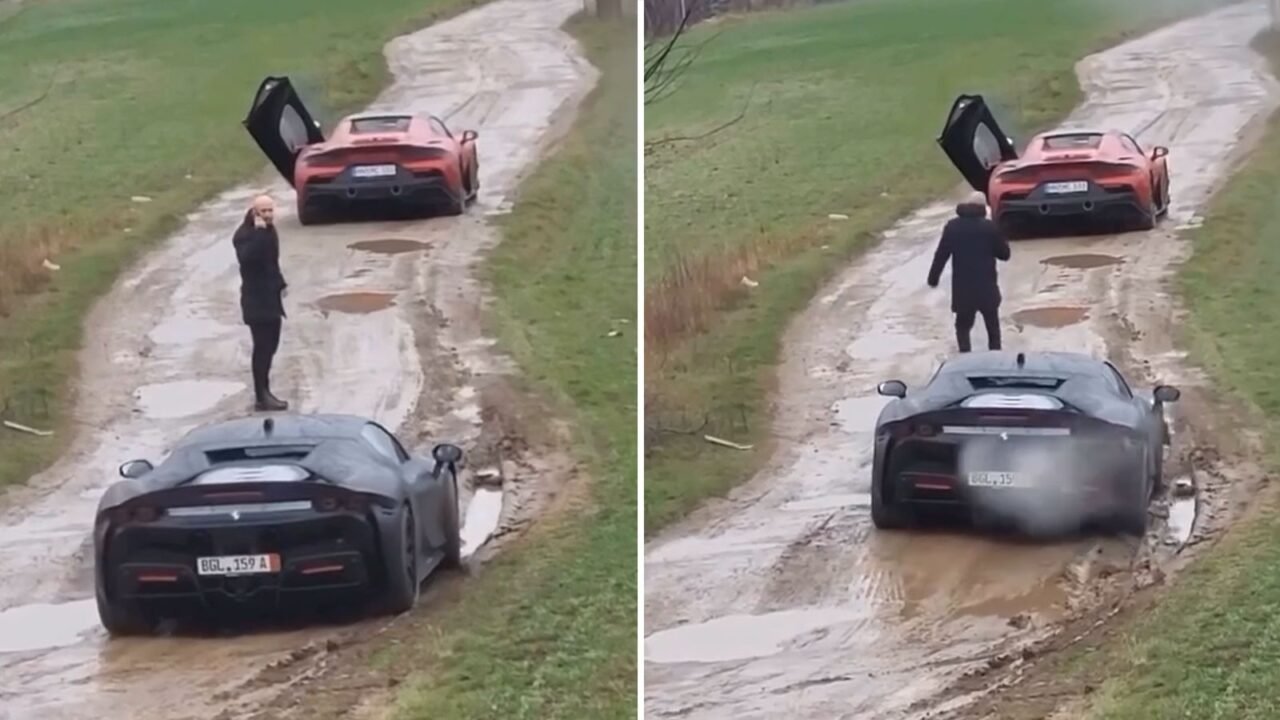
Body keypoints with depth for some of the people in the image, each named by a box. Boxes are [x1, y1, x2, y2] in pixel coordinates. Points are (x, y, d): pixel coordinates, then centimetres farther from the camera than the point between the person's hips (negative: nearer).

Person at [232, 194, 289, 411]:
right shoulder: (245, 234, -17)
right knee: (263, 346, -9)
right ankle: (262, 396, -6)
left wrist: (280, 283, 22)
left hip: (271, 296, 9)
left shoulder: (269, 230, 11)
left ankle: (263, 392, 21)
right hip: (256, 298, -9)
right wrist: (258, 233, -36)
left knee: (270, 345, 13)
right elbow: (247, 257, -37)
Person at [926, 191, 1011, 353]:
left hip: (962, 285, 1)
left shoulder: (952, 226, -2)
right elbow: (1004, 254, 0)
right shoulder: (990, 227, -8)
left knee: (963, 324, 10)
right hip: (986, 285, -1)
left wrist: (933, 277, 8)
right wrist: (1002, 241, 19)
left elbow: (941, 254, 0)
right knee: (992, 324, 17)